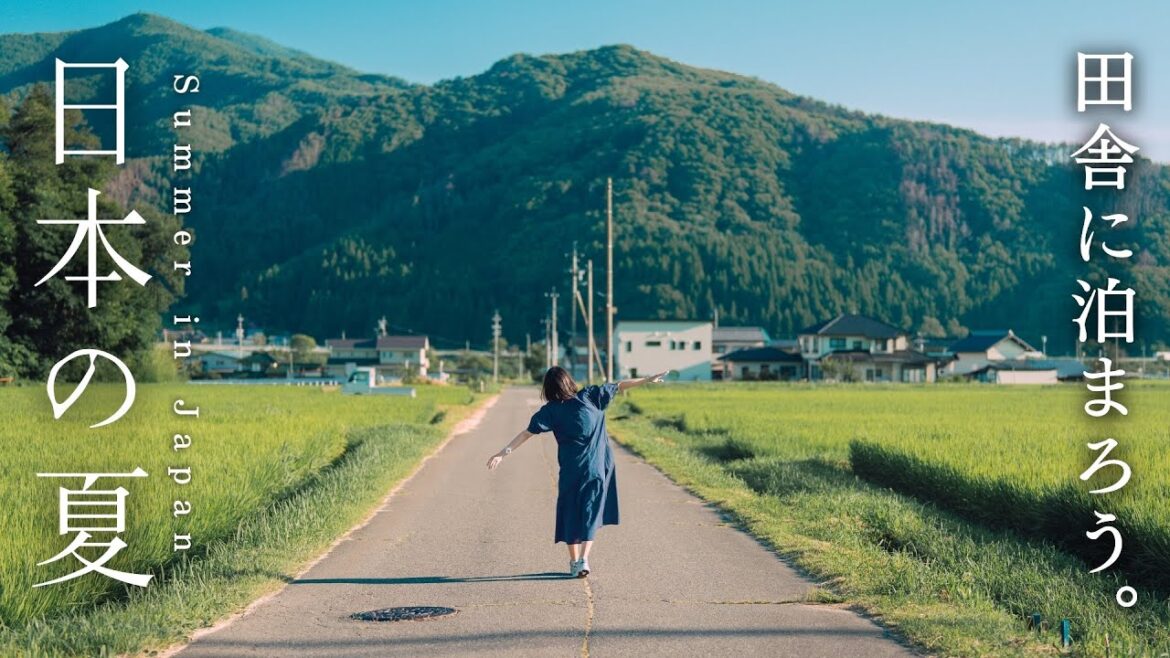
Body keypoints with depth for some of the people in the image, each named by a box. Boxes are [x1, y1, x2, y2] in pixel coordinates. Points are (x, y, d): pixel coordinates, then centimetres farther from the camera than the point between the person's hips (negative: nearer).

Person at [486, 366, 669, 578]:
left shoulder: (550, 411, -4)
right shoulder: (590, 396, -2)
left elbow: (527, 433, -9)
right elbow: (620, 386, 4)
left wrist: (504, 452, -9)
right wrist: (648, 380, 12)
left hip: (571, 471, -1)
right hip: (597, 468, 1)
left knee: (570, 515, 13)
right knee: (591, 514, 6)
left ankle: (574, 562, 15)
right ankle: (583, 559, -10)